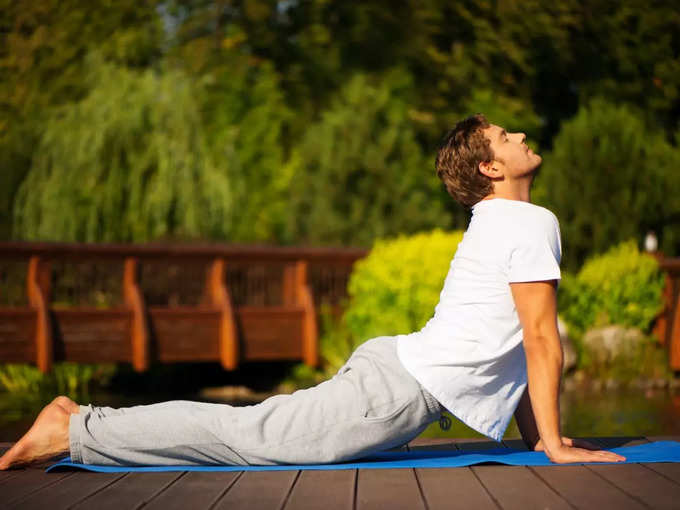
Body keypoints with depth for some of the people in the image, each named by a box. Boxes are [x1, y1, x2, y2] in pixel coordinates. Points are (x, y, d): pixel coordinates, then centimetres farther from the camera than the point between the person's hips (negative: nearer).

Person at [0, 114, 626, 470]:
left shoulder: (496, 224, 23)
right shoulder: (532, 225, -9)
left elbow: (516, 341, 27)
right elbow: (541, 338, -11)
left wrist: (536, 433, 23)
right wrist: (553, 443, -7)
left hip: (388, 365, 9)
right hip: (403, 393, -9)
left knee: (248, 431, 9)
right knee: (250, 436, -11)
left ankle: (83, 423, 8)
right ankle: (76, 431, -10)